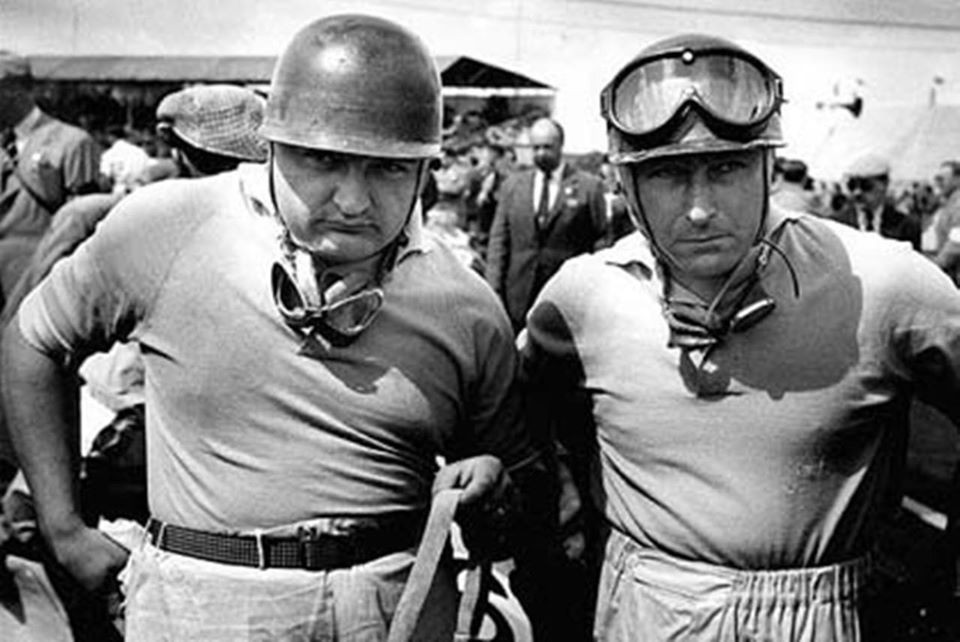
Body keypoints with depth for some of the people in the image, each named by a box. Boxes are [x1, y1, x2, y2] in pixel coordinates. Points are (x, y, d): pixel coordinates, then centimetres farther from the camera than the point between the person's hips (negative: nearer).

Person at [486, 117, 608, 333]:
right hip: (519, 297, 3)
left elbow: (600, 242, 3)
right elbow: (498, 241, 10)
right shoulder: (513, 184, 11)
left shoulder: (588, 186, 2)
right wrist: (494, 291, 2)